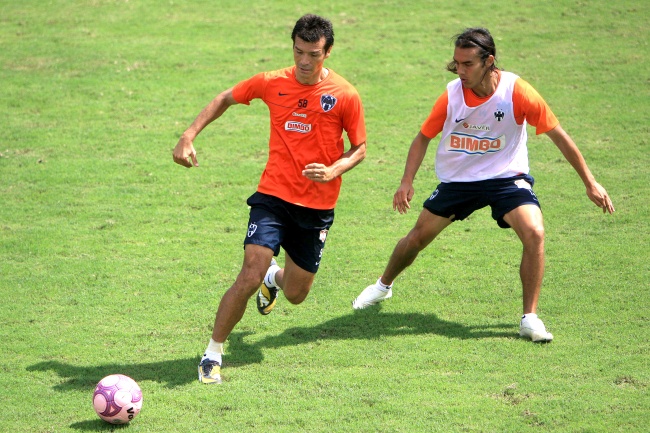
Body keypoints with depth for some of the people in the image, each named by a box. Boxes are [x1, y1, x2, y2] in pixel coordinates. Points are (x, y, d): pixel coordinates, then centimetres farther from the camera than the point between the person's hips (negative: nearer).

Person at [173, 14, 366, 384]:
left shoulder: (345, 95, -7)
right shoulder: (272, 83, -4)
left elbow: (359, 148, 3)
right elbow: (226, 99, 13)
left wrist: (333, 171, -18)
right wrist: (189, 136, 4)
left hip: (318, 207, 1)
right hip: (274, 197, -1)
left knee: (296, 295, 13)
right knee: (250, 277, -19)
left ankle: (274, 276, 51)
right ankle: (213, 355, -3)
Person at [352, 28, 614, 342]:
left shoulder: (517, 92, -21)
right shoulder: (452, 96, -15)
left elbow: (558, 135, -11)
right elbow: (423, 137, 1)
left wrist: (590, 183, -8)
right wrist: (407, 182, -10)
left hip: (506, 177, -2)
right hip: (458, 180, 2)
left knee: (534, 233, -25)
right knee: (418, 237, 8)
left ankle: (530, 318, -13)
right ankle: (383, 286, 39)